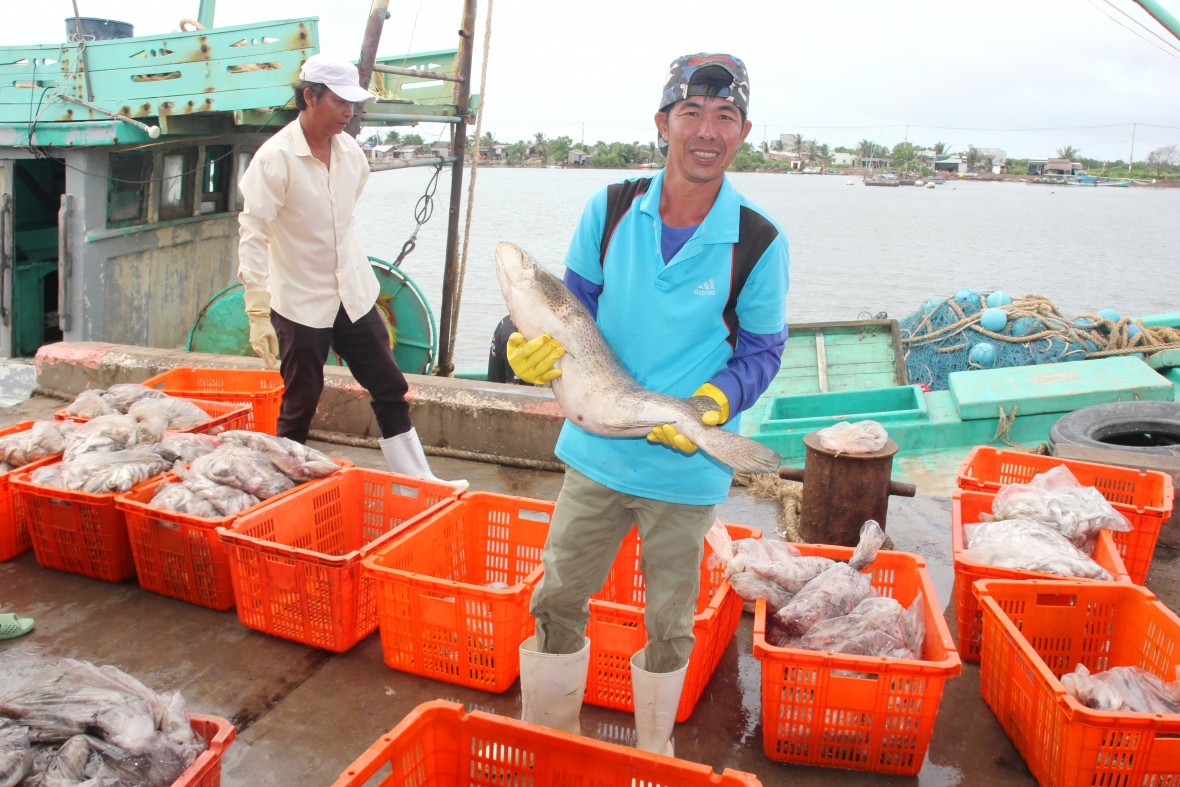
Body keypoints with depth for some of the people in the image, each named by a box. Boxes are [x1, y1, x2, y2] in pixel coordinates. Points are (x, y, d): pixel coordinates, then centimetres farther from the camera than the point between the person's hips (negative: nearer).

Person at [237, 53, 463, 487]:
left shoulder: (350, 150, 2)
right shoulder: (275, 157, -16)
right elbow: (253, 235, -18)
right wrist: (258, 313, -23)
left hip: (354, 296, 6)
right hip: (300, 304, -6)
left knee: (391, 390, 9)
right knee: (298, 408, 5)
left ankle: (418, 482, 21)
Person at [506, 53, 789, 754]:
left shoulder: (759, 243, -10)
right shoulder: (610, 209, -4)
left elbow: (763, 351, -2)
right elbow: (576, 301, 6)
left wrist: (713, 404, -21)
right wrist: (541, 346, -16)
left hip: (688, 466, -2)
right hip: (597, 450, 2)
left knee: (669, 624, 15)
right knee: (558, 601, 12)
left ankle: (652, 755, 41)